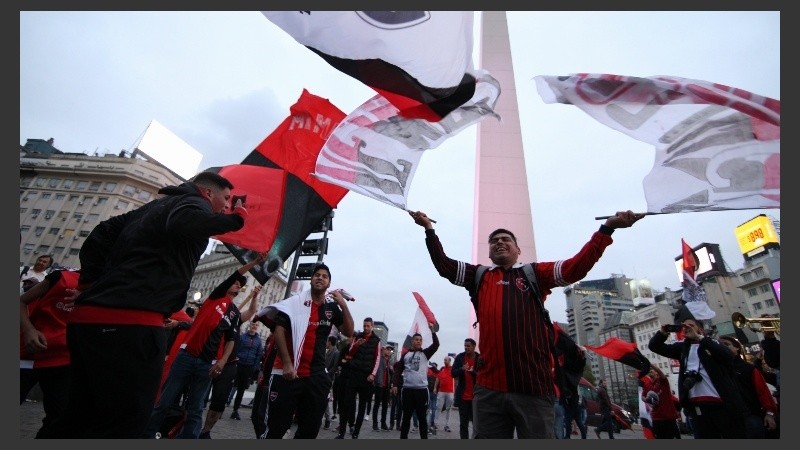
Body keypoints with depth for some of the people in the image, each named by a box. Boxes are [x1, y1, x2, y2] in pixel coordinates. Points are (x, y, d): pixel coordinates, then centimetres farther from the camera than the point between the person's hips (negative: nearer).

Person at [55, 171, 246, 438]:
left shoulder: (154, 206, 27)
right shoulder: (194, 203, -2)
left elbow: (101, 234, 27)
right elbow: (184, 224, -27)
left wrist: (90, 284, 23)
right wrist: (236, 217, -12)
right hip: (129, 323, -10)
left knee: (83, 422, 20)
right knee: (122, 424, -4)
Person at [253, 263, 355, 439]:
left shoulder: (332, 307, 9)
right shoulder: (296, 301, -3)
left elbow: (348, 332, 7)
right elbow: (279, 330, -10)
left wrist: (343, 305, -5)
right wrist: (287, 363, -19)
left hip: (317, 376, 5)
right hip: (287, 373, -4)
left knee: (310, 429, 14)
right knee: (276, 427, 3)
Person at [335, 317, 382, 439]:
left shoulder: (376, 340, 3)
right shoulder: (357, 337, 8)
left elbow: (377, 359, 0)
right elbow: (350, 354, 5)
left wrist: (373, 374, -11)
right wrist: (356, 345, -15)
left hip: (367, 376, -1)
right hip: (353, 373, 1)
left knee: (362, 405, 4)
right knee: (347, 402, -3)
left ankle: (355, 433, 12)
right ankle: (341, 432, 3)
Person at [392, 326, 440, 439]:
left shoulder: (425, 353, 7)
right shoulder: (406, 354, 10)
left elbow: (436, 344, -8)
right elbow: (398, 370, 10)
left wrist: (432, 330, -18)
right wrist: (395, 385, 2)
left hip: (422, 389, -1)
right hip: (407, 389, 1)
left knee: (422, 417, 6)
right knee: (406, 416, 9)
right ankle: (403, 437, 18)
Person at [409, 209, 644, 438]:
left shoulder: (534, 273, 11)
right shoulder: (479, 277, 15)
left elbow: (576, 267, 0)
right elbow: (443, 265, 11)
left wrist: (607, 228, -7)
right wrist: (429, 229, 5)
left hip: (534, 386, -1)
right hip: (489, 388, 2)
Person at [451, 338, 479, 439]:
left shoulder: (480, 358, -4)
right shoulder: (459, 357, 0)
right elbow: (453, 373, -3)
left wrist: (473, 372, -27)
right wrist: (462, 369, -23)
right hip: (462, 396, 2)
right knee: (463, 423, 6)